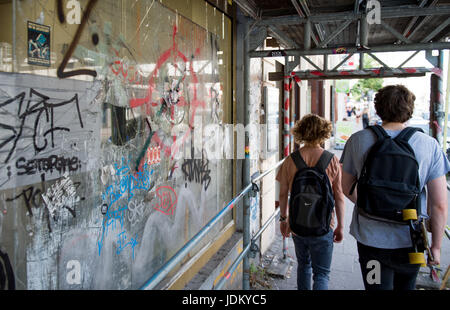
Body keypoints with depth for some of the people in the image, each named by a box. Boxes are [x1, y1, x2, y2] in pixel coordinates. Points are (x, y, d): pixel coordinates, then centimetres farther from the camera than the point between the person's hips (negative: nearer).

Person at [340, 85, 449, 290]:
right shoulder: (429, 145, -8)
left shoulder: (358, 140, -7)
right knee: (406, 286, 25)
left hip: (371, 240, -1)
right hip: (411, 241, 1)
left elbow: (347, 187, 4)